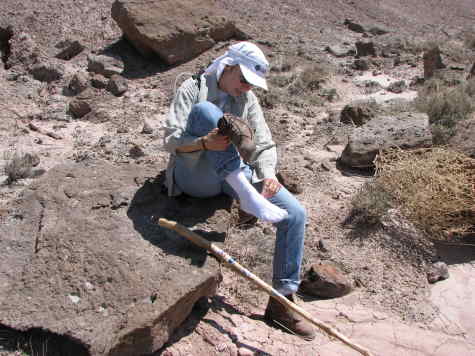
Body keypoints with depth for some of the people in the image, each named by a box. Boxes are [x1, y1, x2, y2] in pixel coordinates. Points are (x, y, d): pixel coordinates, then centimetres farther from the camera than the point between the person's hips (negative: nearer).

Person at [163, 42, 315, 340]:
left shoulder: (248, 100, 14)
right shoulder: (193, 90, 1)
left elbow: (265, 145, 7)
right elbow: (171, 141, -9)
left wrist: (268, 174, -15)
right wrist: (205, 143, -30)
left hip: (236, 176, 5)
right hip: (195, 177, -4)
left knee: (296, 214, -13)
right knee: (205, 110, -28)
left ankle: (281, 301, -1)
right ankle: (246, 196, -40)